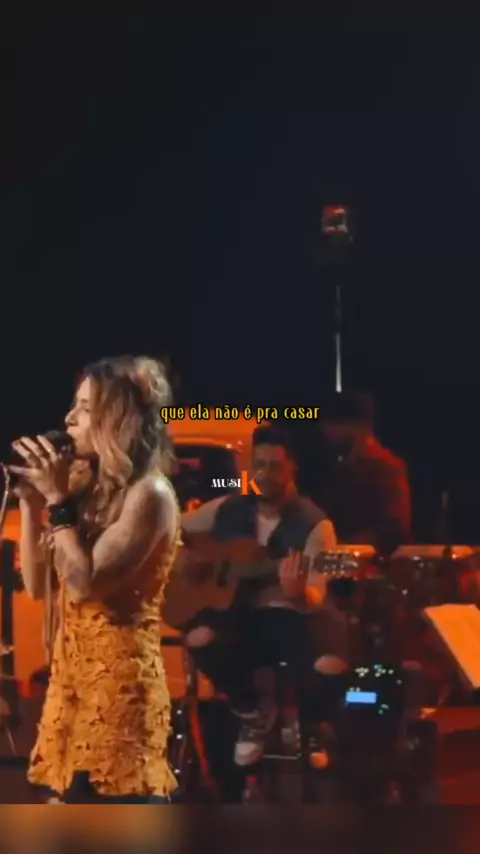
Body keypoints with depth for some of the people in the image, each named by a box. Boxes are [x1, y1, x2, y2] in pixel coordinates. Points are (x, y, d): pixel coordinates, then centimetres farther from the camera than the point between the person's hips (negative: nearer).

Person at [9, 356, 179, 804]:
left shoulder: (148, 495, -11)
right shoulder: (88, 486, 14)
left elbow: (87, 582, -20)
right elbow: (38, 583, 12)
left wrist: (57, 501, -14)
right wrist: (31, 501, 4)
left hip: (118, 677, -9)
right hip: (71, 673, 9)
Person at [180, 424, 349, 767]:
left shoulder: (315, 525, -8)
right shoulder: (227, 509, 4)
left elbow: (315, 600, -16)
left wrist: (297, 593, -40)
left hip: (290, 618, -2)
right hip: (238, 614, 2)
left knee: (332, 667, -33)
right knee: (200, 637, -33)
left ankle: (307, 726, 8)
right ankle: (253, 711, -1)